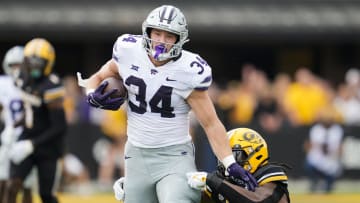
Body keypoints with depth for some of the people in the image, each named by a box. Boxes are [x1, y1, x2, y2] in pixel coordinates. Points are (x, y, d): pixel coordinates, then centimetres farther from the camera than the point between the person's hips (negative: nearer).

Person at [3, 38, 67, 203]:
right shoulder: (25, 78, -1)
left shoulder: (50, 87, -23)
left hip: (47, 149, -5)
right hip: (26, 142, 5)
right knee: (12, 187, -11)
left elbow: (60, 127, -24)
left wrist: (31, 145, -26)